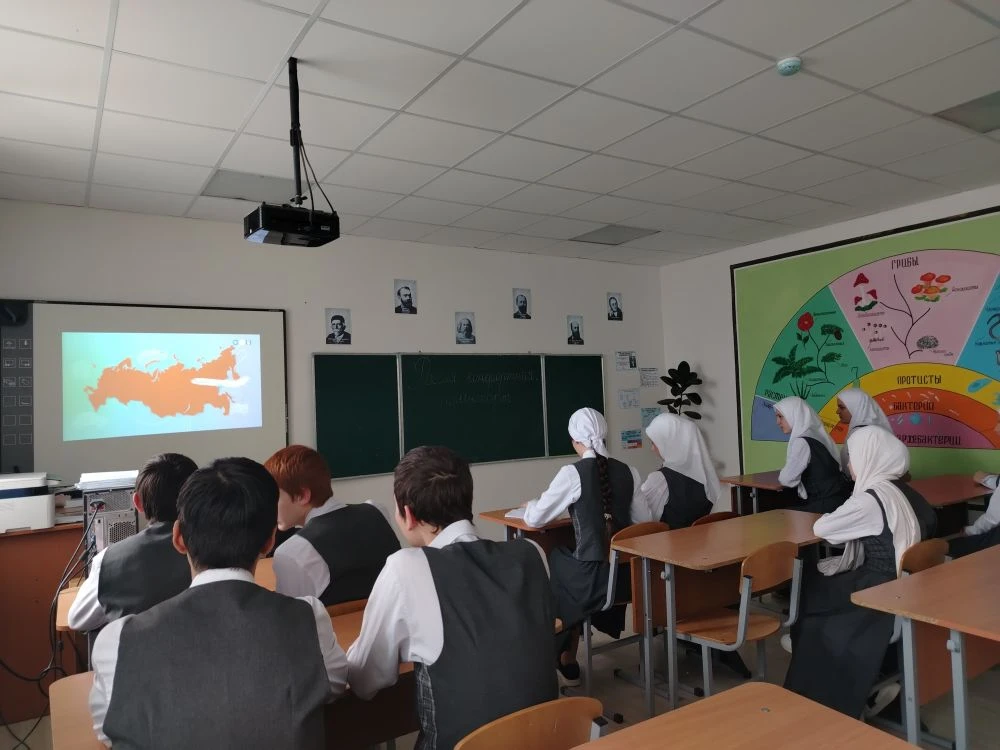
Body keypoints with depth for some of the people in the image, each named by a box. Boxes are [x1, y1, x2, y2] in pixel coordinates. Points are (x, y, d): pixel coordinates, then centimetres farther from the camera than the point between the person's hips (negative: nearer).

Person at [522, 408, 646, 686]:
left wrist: (529, 505, 18)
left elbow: (535, 519, -4)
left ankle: (566, 664, 37)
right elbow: (644, 520, 10)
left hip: (594, 578, -5)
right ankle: (567, 663, 36)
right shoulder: (628, 471, 2)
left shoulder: (572, 473, -12)